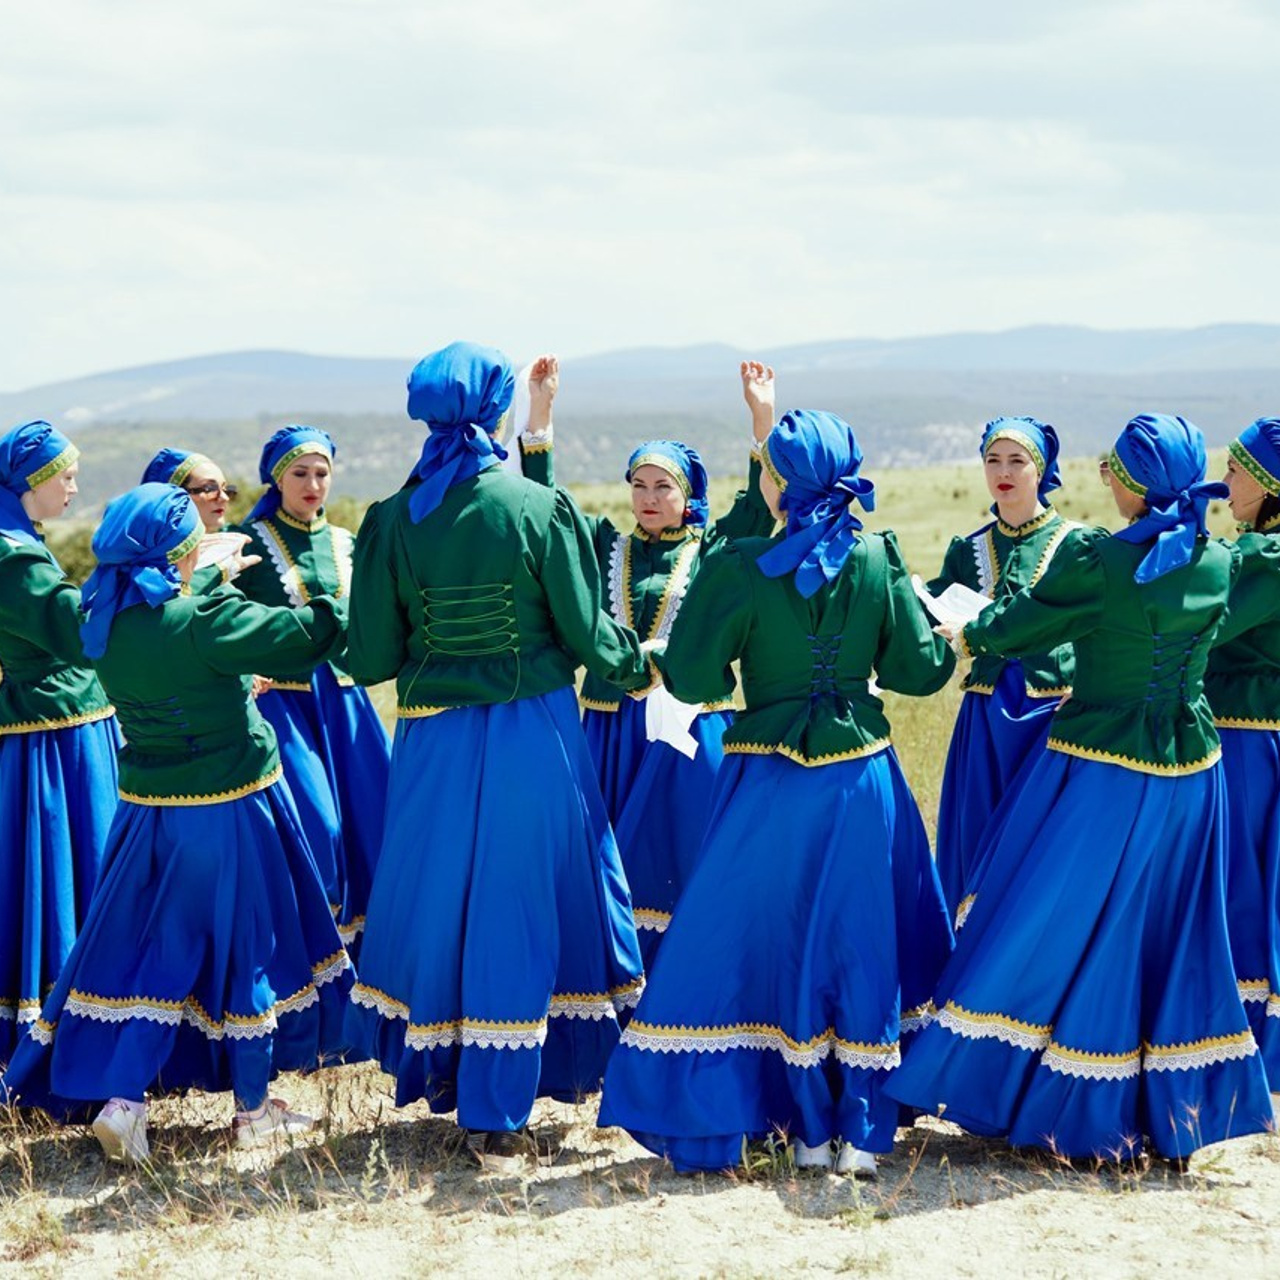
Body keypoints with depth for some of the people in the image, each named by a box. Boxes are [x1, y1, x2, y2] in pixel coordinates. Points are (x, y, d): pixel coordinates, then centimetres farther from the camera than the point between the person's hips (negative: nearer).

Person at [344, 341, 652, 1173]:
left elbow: (372, 658, -2)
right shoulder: (540, 509, -10)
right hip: (533, 733, -2)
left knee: (437, 899, 17)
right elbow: (587, 633, -5)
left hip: (435, 738, 2)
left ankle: (438, 1071, 31)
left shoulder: (393, 521, -4)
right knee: (521, 906, 6)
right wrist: (638, 667, 16)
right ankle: (499, 1117, 11)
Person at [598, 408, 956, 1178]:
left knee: (768, 939, 9)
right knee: (864, 942, 12)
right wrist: (954, 638, 21)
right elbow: (919, 670, 2)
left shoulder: (739, 567, -11)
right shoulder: (879, 560, -3)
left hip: (771, 781, -3)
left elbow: (692, 680, -10)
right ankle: (864, 1134, 14)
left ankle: (809, 1130, 11)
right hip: (862, 772, 3)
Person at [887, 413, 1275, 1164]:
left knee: (1056, 926, 6)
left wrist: (968, 633, 16)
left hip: (1100, 772, -5)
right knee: (1169, 934, 14)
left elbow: (1015, 629, -6)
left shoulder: (1097, 560, -16)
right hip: (1188, 771, 5)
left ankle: (1038, 1103, 13)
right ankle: (1172, 1115, 21)